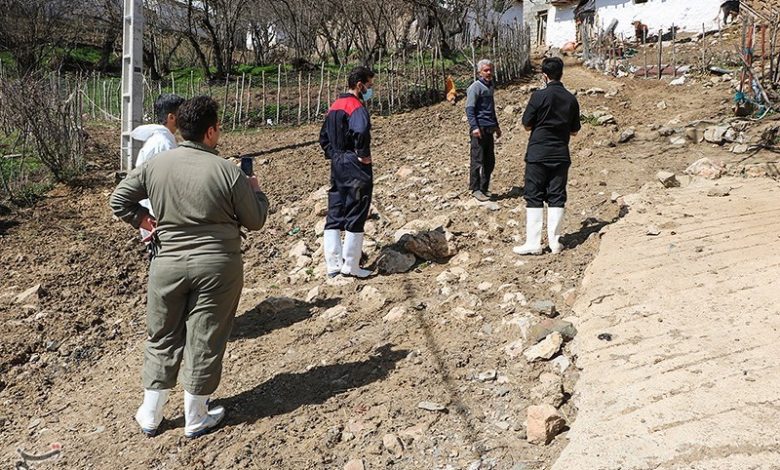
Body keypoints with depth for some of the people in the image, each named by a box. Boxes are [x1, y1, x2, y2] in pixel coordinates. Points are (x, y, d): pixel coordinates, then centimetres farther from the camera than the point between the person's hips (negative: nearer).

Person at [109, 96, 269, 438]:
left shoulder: (156, 164, -2)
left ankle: (150, 416, 30)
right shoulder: (228, 172, -13)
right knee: (204, 341, 9)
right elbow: (255, 221, -3)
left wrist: (147, 222, 12)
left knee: (162, 338, 17)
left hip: (168, 263, 3)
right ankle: (195, 419, 23)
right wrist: (255, 190, 13)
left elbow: (119, 199, 5)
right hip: (217, 267, -3)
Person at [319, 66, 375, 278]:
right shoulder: (357, 107, -15)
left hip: (337, 165, 8)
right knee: (355, 217, 0)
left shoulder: (334, 106, 12)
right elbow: (361, 131, -35)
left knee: (334, 217, 10)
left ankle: (333, 265, 13)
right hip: (355, 167, -8)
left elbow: (324, 136, 18)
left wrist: (333, 155, 17)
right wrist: (364, 154, -22)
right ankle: (350, 266, 6)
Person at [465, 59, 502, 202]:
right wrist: (474, 127, -23)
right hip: (479, 129, -8)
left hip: (489, 129, 8)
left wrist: (496, 126, 29)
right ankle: (475, 189, 0)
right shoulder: (475, 87, -7)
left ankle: (484, 188, 19)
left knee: (490, 161, 10)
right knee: (478, 160, -6)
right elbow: (469, 109, -14)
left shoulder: (490, 87, 19)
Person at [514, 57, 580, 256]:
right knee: (557, 198, 8)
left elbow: (527, 125, -4)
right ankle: (555, 242, 10)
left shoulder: (539, 96, -10)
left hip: (538, 154, -3)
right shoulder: (571, 99, 4)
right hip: (561, 155, 4)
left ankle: (533, 243, -1)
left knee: (534, 198, 1)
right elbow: (574, 131, 10)